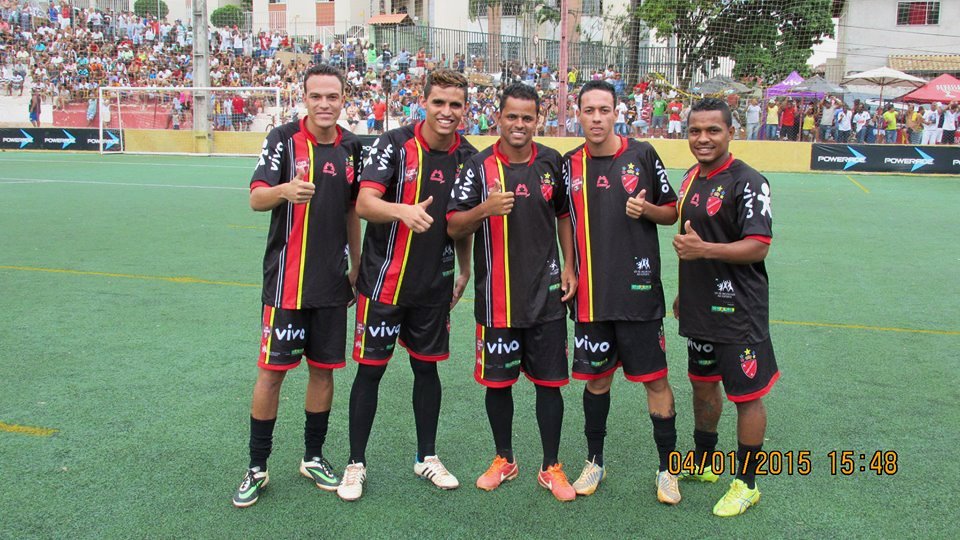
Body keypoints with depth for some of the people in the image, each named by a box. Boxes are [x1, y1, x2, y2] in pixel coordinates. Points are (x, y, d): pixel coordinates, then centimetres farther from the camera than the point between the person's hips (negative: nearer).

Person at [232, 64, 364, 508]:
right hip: (286, 280, -4)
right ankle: (257, 468, 15)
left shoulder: (351, 147, 8)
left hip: (332, 281, 4)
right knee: (272, 370, 0)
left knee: (324, 368, 10)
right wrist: (285, 190, -34)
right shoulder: (284, 138, -5)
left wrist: (356, 266, 16)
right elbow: (256, 198, -13)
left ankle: (313, 458, 27)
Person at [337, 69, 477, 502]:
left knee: (427, 367, 13)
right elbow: (364, 203, -21)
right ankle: (357, 463, 19)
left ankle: (426, 457, 30)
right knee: (371, 369, 3)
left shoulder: (468, 156, 2)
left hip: (435, 285, 4)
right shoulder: (394, 144, -11)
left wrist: (465, 273, 17)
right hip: (384, 280, -4)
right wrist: (404, 210, -40)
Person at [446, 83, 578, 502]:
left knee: (549, 382, 5)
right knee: (498, 381, 10)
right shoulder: (479, 166, -4)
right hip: (497, 298, -1)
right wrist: (485, 209, -25)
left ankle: (551, 467, 19)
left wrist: (570, 267, 8)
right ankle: (503, 459, 30)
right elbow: (454, 227, -6)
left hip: (546, 294, 1)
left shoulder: (552, 162, 4)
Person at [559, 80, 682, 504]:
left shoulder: (642, 155, -2)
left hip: (638, 290, -2)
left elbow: (671, 212, 5)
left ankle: (667, 468, 18)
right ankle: (594, 462, 29)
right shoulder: (570, 164, 5)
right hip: (590, 295, 2)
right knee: (596, 377, 13)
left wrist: (646, 210, -15)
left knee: (655, 379, 2)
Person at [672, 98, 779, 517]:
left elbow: (758, 246, -21)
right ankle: (703, 463, 38)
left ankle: (746, 483, 18)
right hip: (699, 308, 8)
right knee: (703, 384, 20)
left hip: (738, 311, -8)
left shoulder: (747, 182, -16)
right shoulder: (691, 177, 10)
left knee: (746, 395, 3)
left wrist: (704, 249, -32)